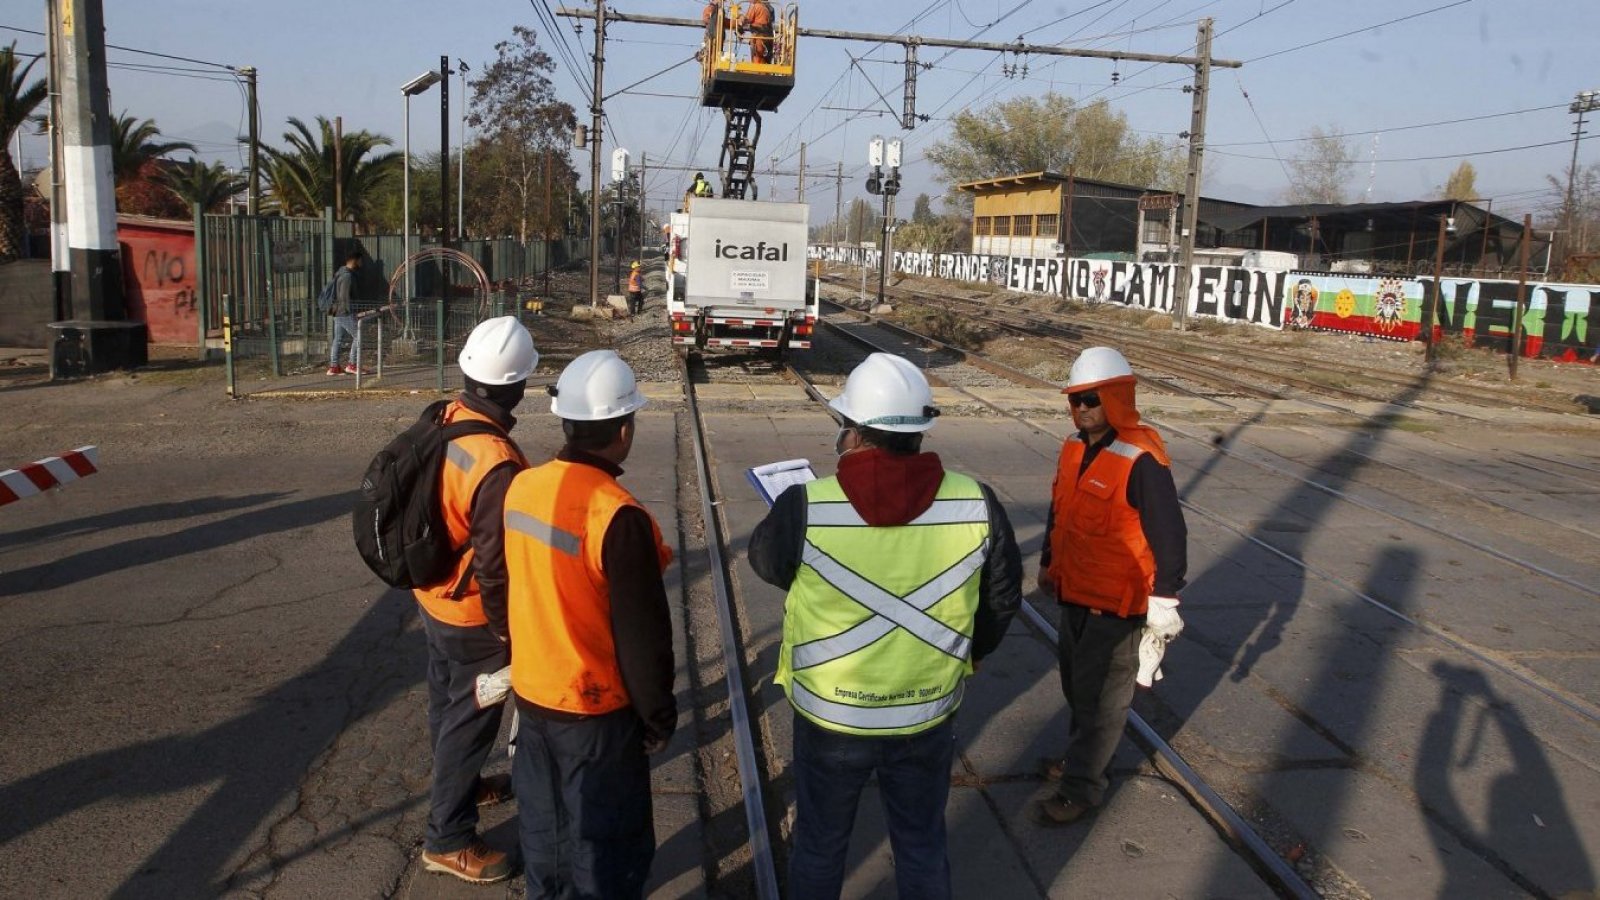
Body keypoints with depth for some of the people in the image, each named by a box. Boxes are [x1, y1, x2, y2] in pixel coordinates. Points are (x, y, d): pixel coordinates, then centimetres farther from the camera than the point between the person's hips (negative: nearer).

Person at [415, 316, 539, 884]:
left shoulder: (443, 423, -7)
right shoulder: (497, 463, -33)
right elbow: (495, 565, -26)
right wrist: (507, 632, -13)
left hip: (433, 597, 8)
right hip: (472, 615, -8)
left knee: (448, 704, 26)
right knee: (470, 720, 9)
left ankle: (459, 785, 49)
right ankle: (448, 839, 23)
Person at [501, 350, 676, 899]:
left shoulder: (521, 488, -6)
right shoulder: (618, 516, -28)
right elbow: (643, 637, -21)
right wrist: (659, 717, -6)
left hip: (531, 693, 7)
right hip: (596, 711, -7)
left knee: (543, 825, 25)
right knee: (605, 845, 12)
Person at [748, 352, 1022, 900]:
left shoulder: (805, 507, -24)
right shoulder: (976, 504, -15)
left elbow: (766, 563, -2)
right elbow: (1003, 598, -1)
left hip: (830, 715, -1)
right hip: (929, 715, 2)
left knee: (819, 846, 23)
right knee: (923, 848, 25)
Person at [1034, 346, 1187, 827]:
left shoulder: (1141, 460, -22)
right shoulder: (1074, 448, 3)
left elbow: (1169, 534, -20)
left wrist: (1163, 603, -17)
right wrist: (1048, 564, 24)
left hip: (1117, 603, -8)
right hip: (1074, 592, 8)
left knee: (1100, 696, 3)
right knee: (1075, 682, 22)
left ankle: (1080, 787, 15)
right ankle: (1081, 755, 42)